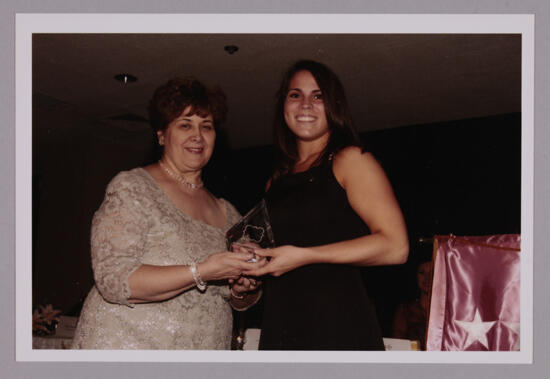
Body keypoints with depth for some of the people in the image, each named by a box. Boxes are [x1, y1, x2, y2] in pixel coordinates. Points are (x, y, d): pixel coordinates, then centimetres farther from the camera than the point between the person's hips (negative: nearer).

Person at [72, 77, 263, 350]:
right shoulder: (131, 187, -7)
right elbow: (113, 281, -18)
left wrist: (243, 289, -7)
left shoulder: (227, 213, 8)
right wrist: (202, 272, -24)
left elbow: (240, 303, 16)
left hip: (207, 353, 5)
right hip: (126, 345, -5)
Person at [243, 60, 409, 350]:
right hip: (278, 325, 6)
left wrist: (304, 256, -14)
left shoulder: (349, 160, -2)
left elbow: (395, 247, -12)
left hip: (338, 326, -5)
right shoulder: (276, 181, 17)